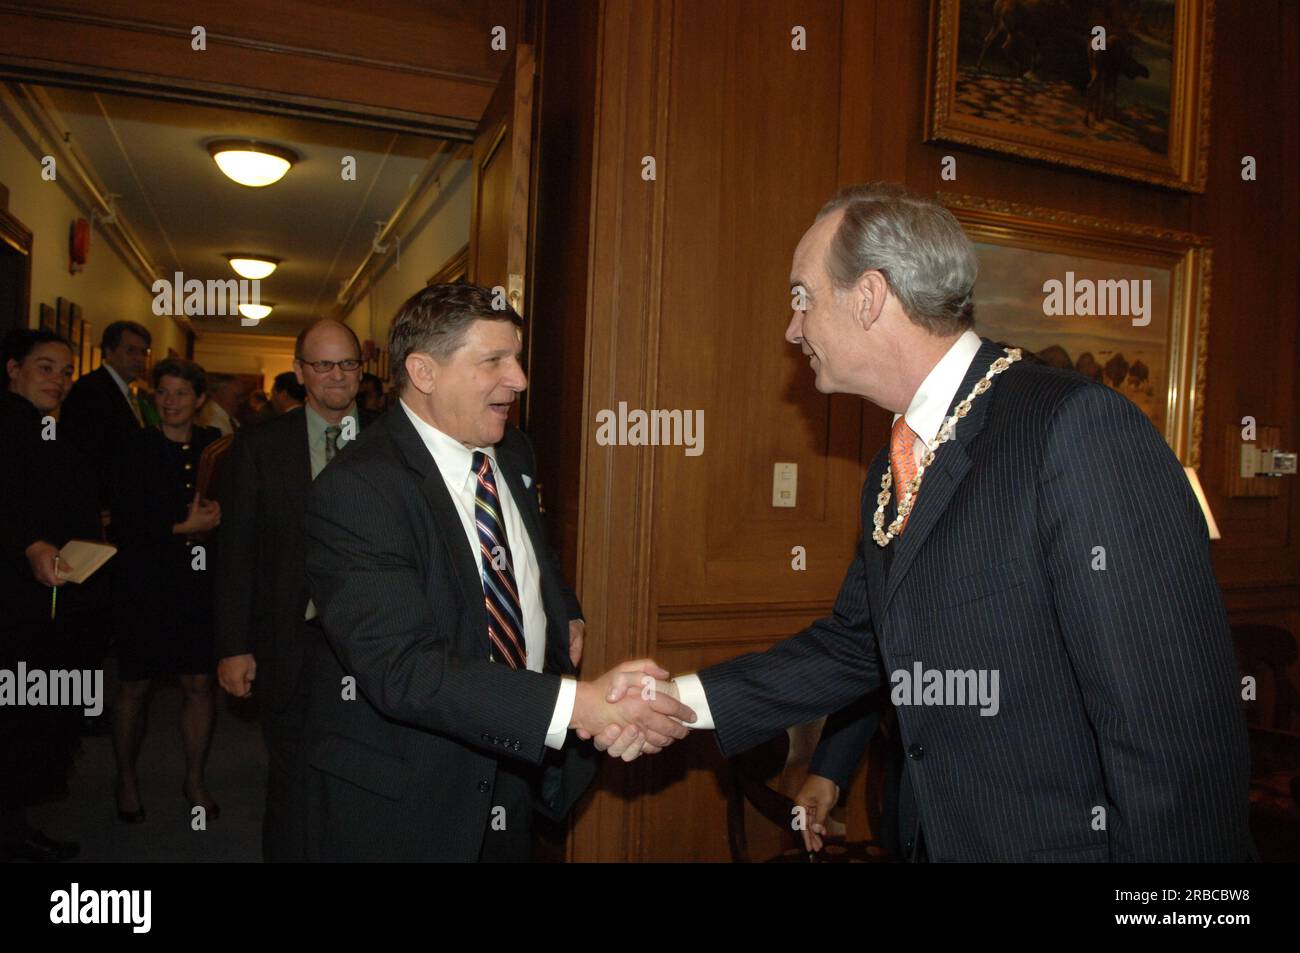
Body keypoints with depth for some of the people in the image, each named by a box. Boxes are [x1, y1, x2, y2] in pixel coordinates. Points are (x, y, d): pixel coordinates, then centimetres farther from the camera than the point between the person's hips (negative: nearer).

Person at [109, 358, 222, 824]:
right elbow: (126, 523, -8)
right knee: (134, 686, 8)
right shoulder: (136, 448, -3)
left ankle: (194, 779, 24)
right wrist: (183, 528, -13)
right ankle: (125, 778, 30)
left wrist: (214, 519, -14)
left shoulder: (214, 446, 2)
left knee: (200, 684, 6)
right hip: (144, 583, -1)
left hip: (199, 583, 2)